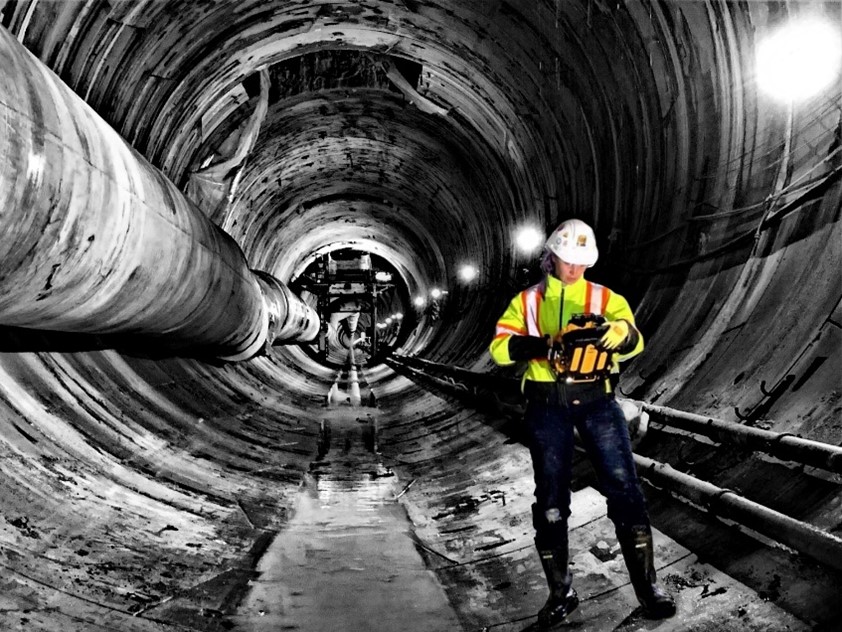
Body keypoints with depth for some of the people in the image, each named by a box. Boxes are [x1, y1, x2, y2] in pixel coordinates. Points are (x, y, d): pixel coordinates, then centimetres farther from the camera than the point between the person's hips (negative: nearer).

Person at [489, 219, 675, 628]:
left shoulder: (605, 298, 8)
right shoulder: (527, 301, 9)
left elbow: (633, 341, -9)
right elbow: (499, 347, -3)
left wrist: (615, 332, -32)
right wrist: (534, 346, -22)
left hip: (596, 402, 0)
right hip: (548, 406, 0)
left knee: (624, 488, -2)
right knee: (551, 500, 5)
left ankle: (647, 586, 12)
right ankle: (561, 592, 19)